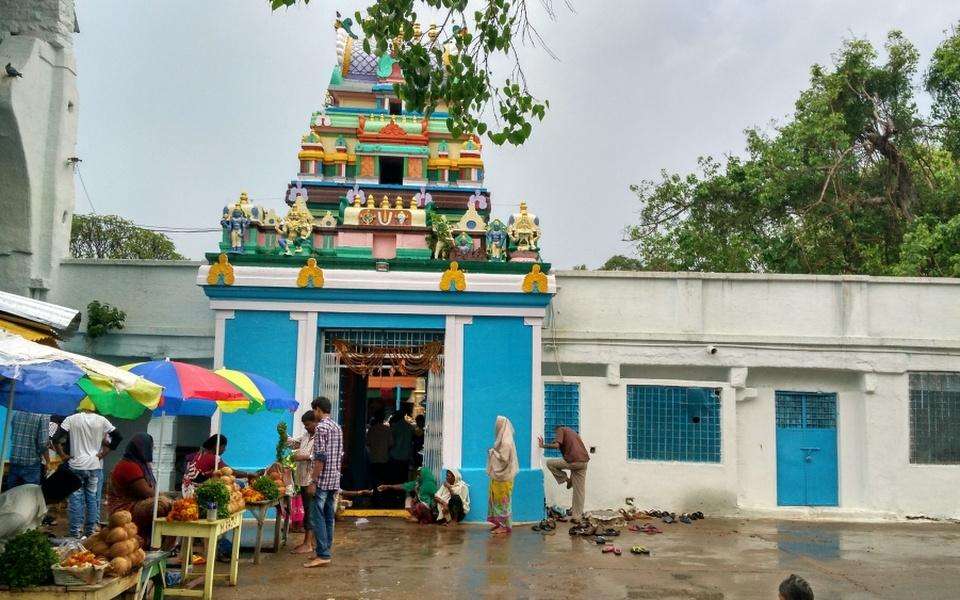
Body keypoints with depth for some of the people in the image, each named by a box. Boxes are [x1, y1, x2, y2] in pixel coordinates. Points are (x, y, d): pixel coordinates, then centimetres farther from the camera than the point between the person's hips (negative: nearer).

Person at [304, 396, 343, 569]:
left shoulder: (321, 427, -13)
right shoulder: (337, 427, 14)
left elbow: (320, 458, -18)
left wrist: (313, 481, -15)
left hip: (323, 480, -8)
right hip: (335, 480, 9)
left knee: (318, 518, -5)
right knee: (329, 517, 12)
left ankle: (323, 555, -6)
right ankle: (327, 551, 16)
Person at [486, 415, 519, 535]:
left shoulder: (506, 442, -19)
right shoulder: (503, 440, 11)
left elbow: (503, 458, -22)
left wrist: (493, 452, -12)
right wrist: (493, 452, 6)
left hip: (503, 477, -9)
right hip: (499, 475, 9)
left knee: (502, 500, -3)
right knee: (497, 499, 13)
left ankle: (505, 525, 3)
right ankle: (501, 523, 19)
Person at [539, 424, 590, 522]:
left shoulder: (560, 430, 6)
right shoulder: (572, 431, 30)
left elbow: (556, 445, -10)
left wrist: (543, 445, 2)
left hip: (572, 461, -8)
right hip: (583, 461, 8)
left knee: (550, 463, 13)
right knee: (579, 490, 13)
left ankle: (566, 480, 11)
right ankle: (577, 516, 16)